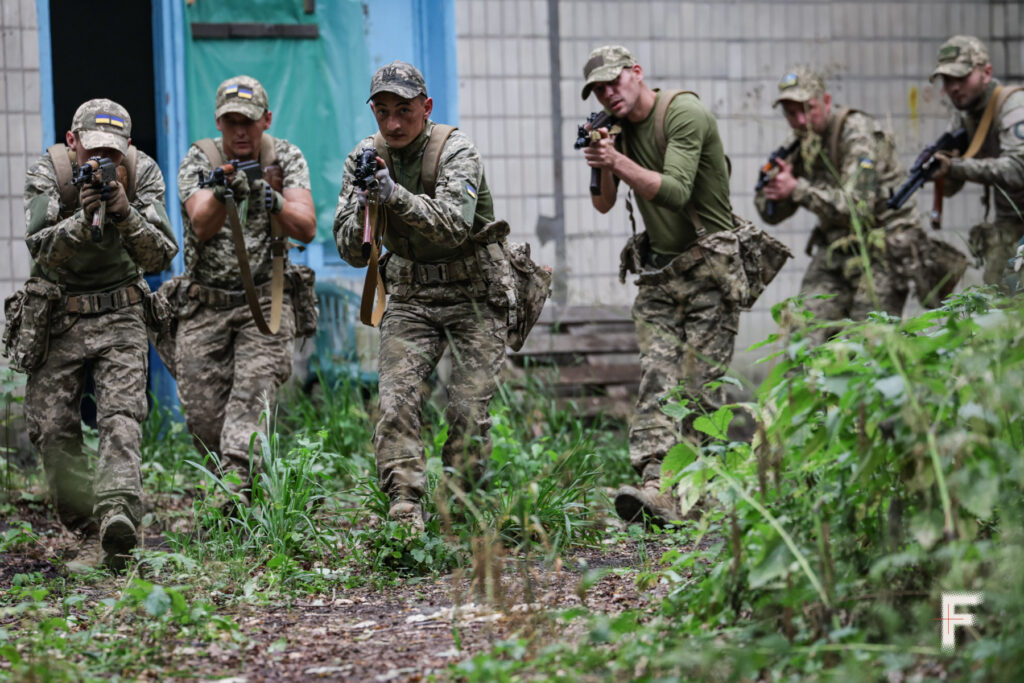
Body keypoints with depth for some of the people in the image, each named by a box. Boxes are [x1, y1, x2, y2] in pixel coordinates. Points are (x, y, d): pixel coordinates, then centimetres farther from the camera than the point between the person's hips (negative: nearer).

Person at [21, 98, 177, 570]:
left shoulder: (143, 174, -10)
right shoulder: (46, 175, -12)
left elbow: (160, 257, -15)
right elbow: (41, 249, -24)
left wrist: (127, 214, -32)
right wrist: (81, 220, -41)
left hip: (119, 315, -1)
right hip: (58, 317, 1)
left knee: (122, 417, -21)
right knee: (52, 430, -4)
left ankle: (119, 514, -37)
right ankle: (91, 534, 3)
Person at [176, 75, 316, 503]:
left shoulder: (285, 158, 0)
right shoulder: (200, 159, -3)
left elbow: (306, 229, -12)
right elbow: (202, 227, -19)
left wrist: (272, 200, -31)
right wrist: (221, 195, -40)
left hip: (263, 304, -1)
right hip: (205, 307, 1)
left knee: (253, 394, -20)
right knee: (204, 416, -2)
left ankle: (237, 492, -29)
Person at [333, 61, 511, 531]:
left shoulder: (455, 150, -15)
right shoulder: (365, 157, -1)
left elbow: (454, 224, -32)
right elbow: (350, 250, -3)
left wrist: (397, 196, -44)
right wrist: (363, 208, -24)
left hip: (473, 296, -3)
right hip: (410, 295, 4)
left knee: (469, 412, -8)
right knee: (396, 403, -14)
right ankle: (404, 514, -20)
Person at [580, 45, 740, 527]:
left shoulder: (685, 114, -13)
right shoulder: (619, 128, 10)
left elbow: (675, 191, -23)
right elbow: (603, 204, 8)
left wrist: (618, 161, -26)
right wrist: (599, 165, -10)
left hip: (708, 269, -6)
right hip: (657, 273, 6)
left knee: (698, 391, -5)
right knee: (656, 381, -11)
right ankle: (656, 488, -23)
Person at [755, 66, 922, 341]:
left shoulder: (859, 134, -16)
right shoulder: (799, 143, 6)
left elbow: (857, 207, -25)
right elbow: (772, 214, 8)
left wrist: (797, 189, -27)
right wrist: (771, 189, -14)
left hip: (881, 251, -6)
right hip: (834, 250, 7)